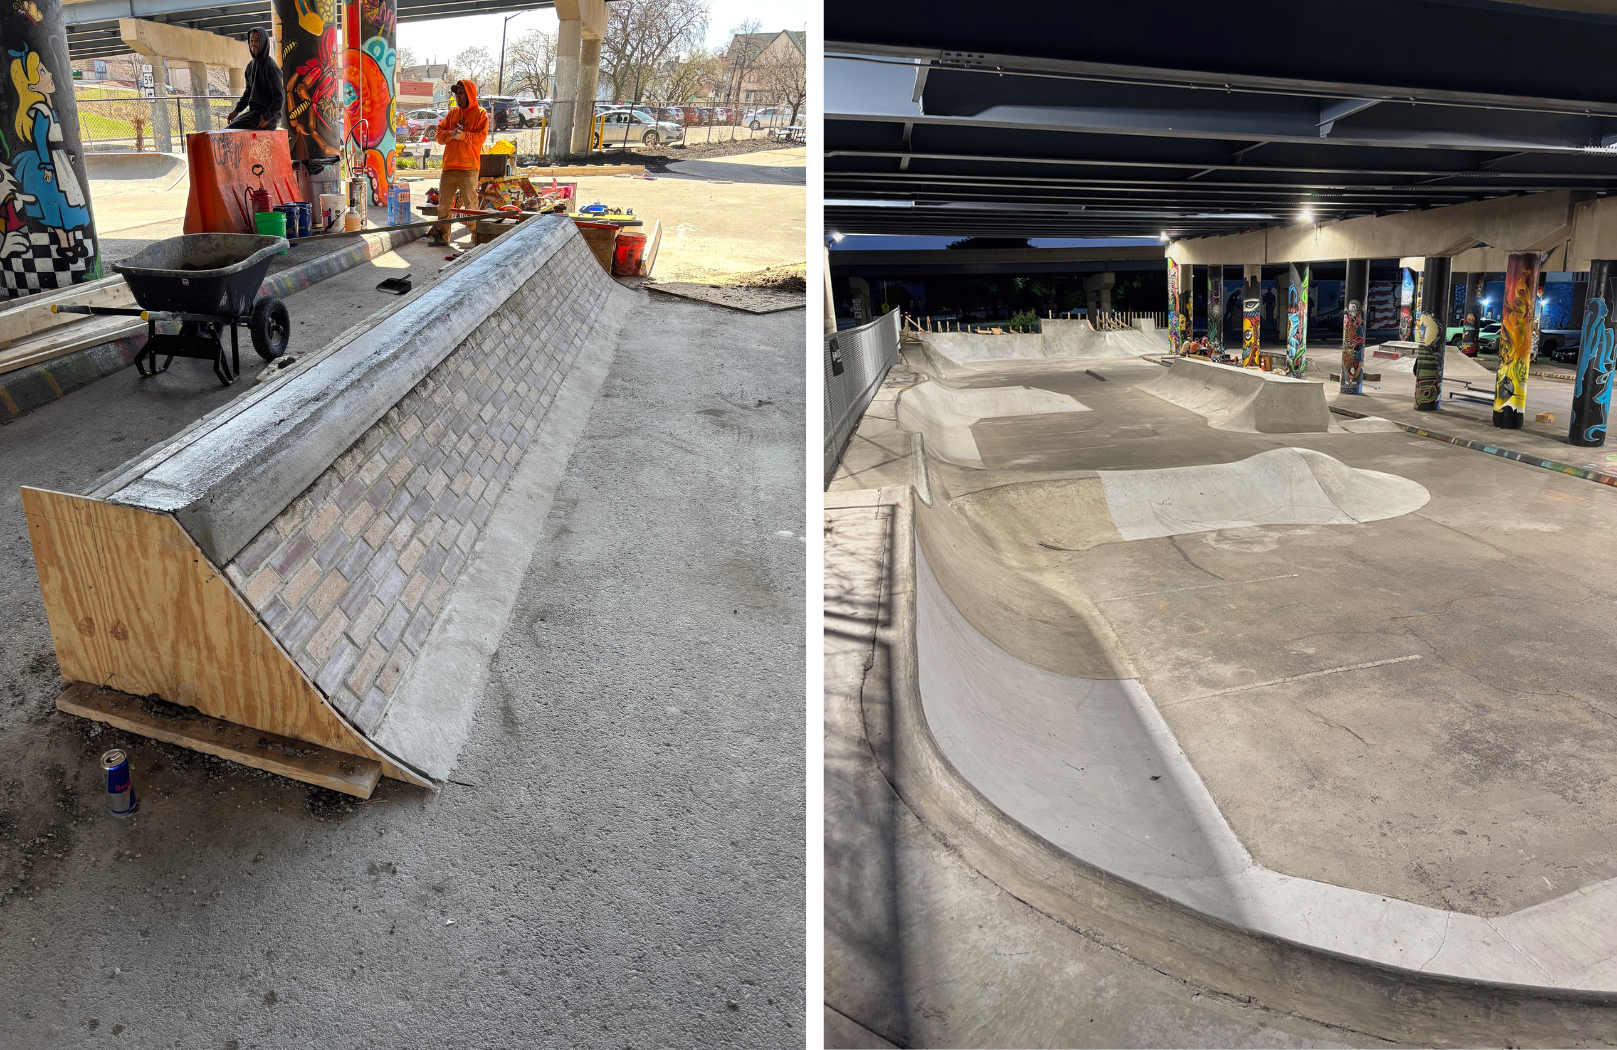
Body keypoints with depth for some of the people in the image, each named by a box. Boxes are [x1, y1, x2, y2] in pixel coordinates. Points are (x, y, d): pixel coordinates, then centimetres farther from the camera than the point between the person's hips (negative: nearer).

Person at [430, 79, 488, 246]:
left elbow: (481, 137, -9)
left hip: (468, 168, -6)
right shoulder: (453, 113, 18)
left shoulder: (480, 113, 3)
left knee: (470, 204, -8)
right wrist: (451, 134, -8)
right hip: (449, 166, 6)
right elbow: (439, 135, 12)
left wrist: (462, 135, -21)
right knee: (444, 204, 10)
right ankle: (442, 236, 18)